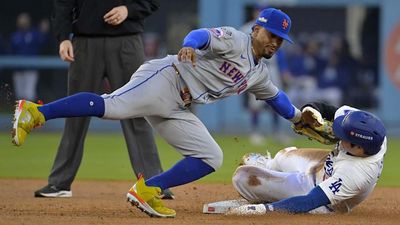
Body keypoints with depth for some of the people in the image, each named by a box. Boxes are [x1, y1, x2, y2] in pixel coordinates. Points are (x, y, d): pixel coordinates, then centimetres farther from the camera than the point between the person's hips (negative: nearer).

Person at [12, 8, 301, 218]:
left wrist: (297, 116, 48)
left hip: (178, 109, 9)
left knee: (211, 158, 2)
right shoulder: (234, 41, -5)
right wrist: (190, 46, -46)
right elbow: (204, 34, -24)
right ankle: (35, 113, -35)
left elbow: (275, 95, 43)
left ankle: (147, 191, -3)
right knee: (111, 106, -31)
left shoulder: (259, 74, 22)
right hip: (165, 79, -9)